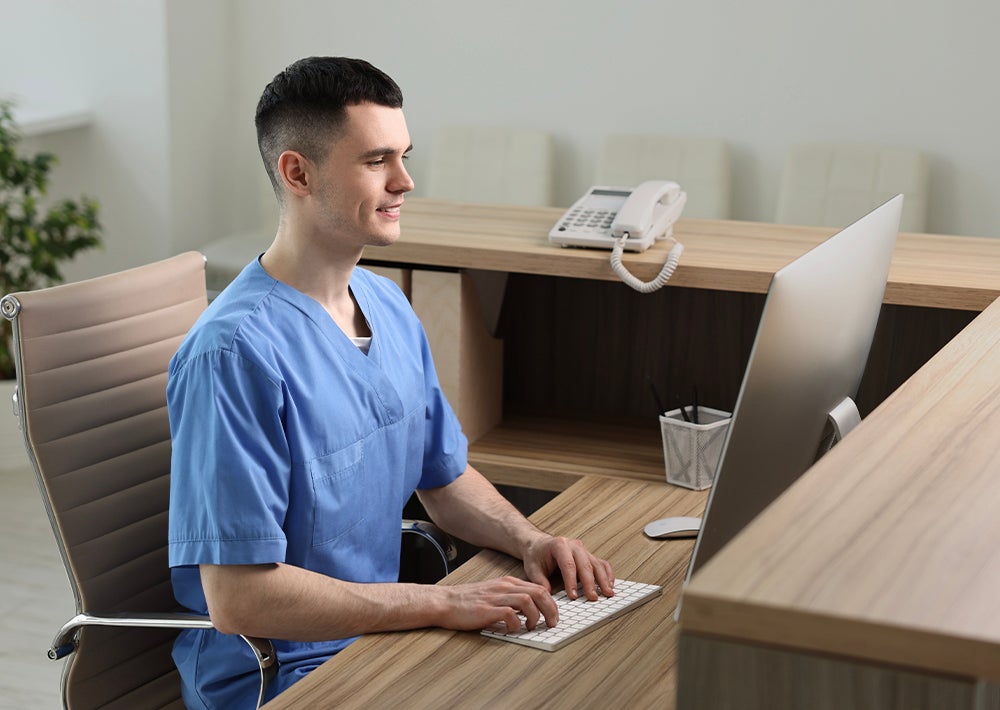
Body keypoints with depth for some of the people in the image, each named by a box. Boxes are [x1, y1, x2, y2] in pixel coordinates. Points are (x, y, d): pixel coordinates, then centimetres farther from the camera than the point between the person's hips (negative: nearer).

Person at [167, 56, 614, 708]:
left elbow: (445, 477, 18)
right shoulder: (236, 352, -21)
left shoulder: (389, 306, 7)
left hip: (381, 631, 8)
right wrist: (443, 602, -24)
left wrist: (530, 540, -3)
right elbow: (238, 598, -24)